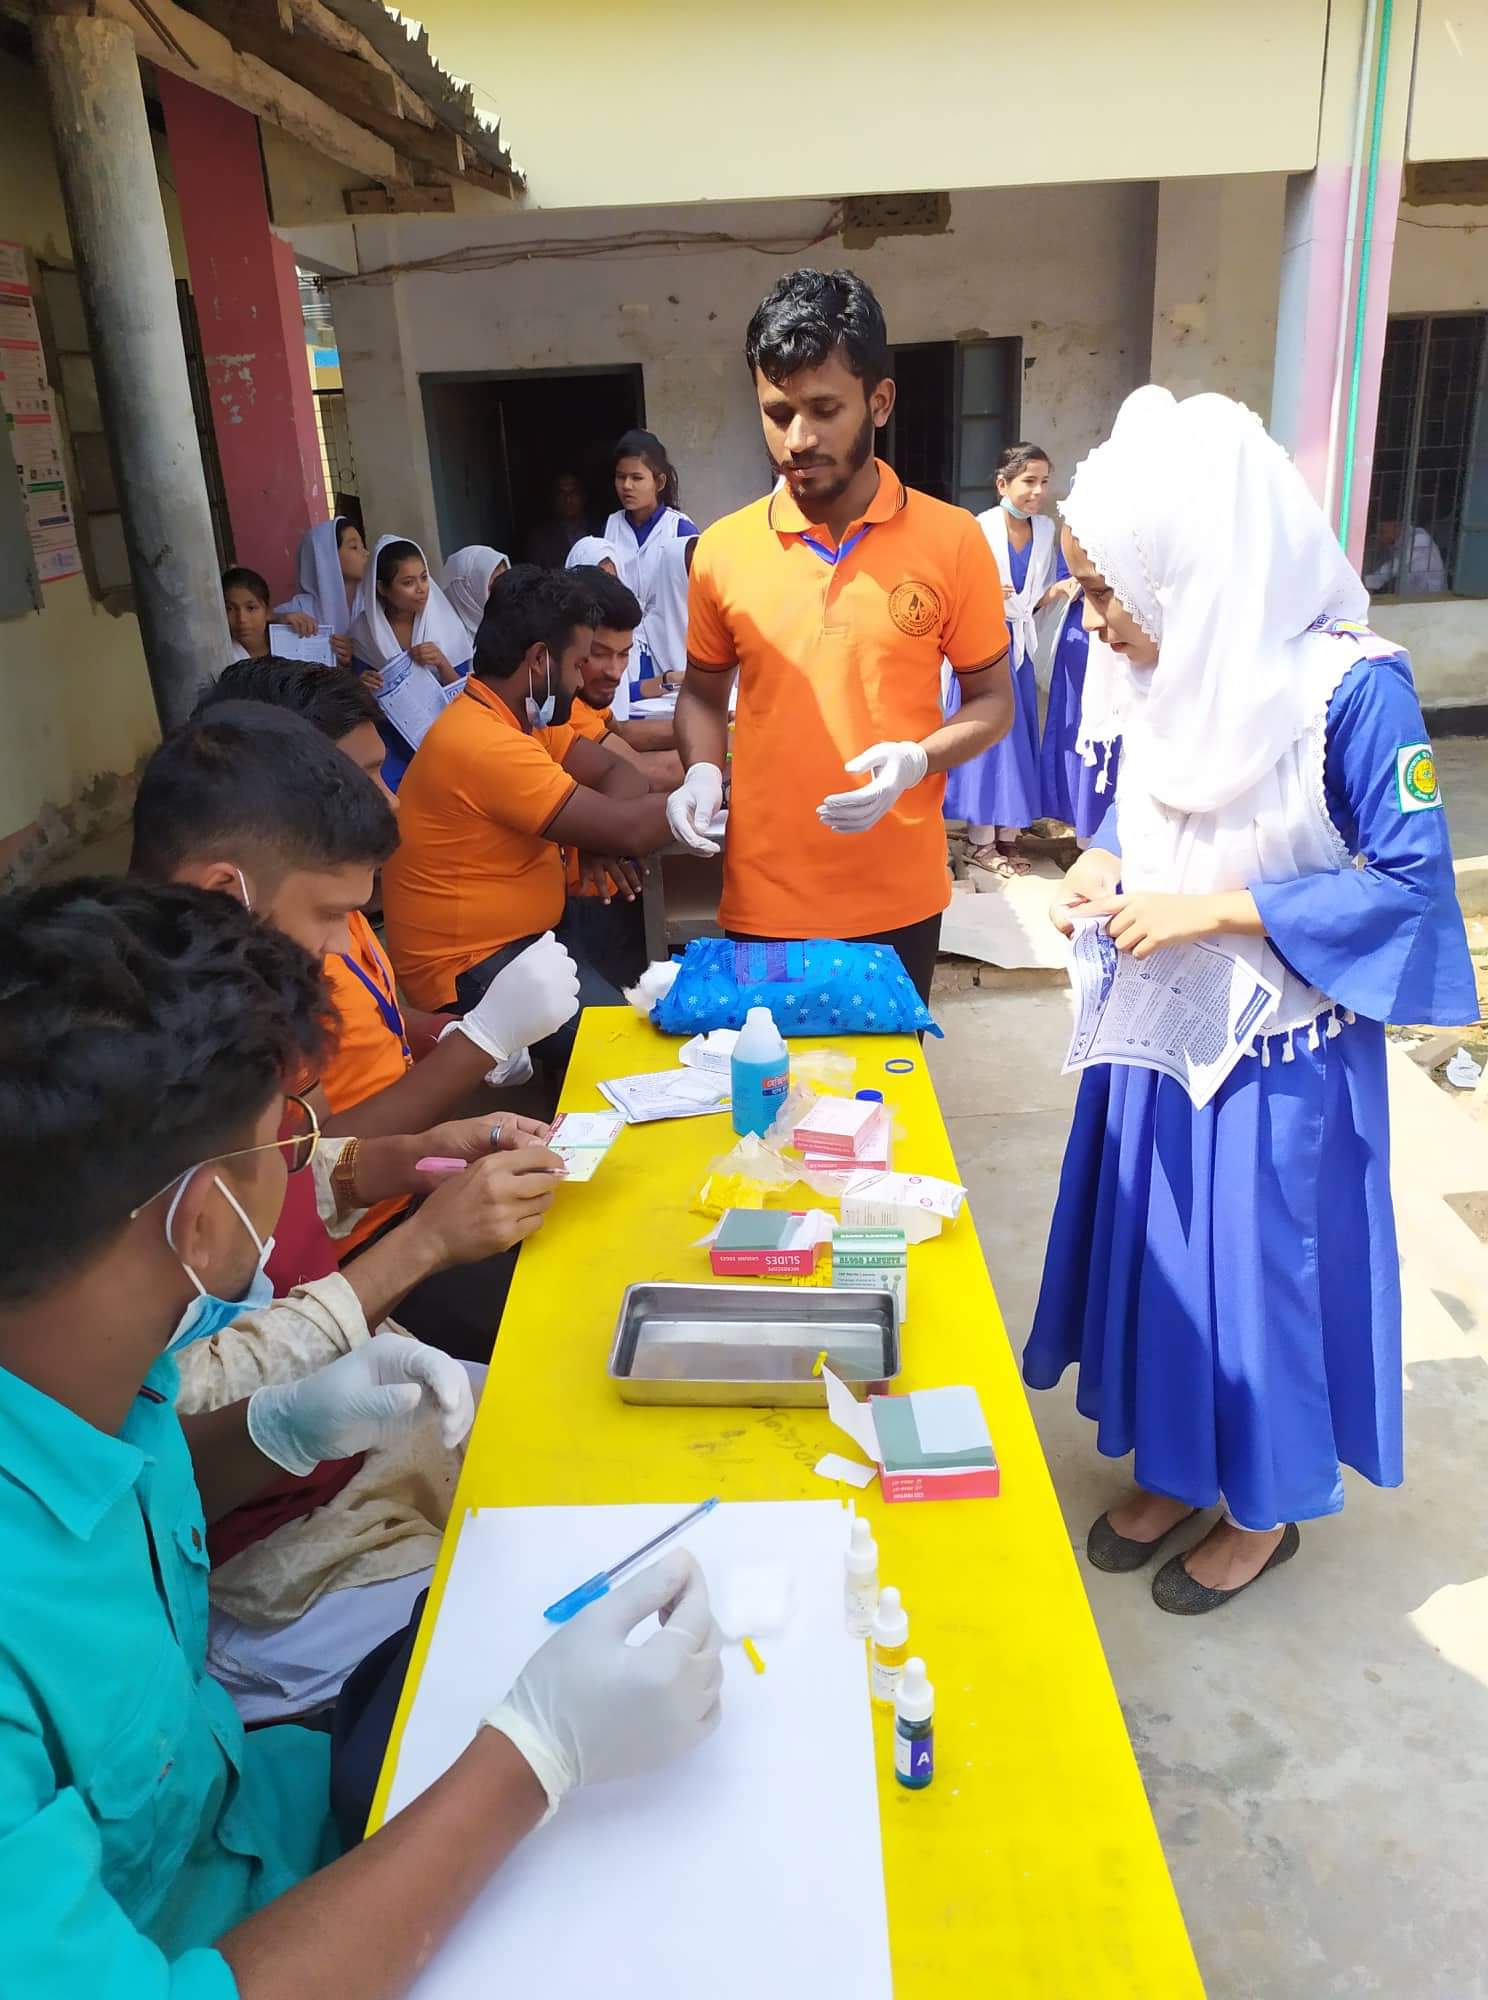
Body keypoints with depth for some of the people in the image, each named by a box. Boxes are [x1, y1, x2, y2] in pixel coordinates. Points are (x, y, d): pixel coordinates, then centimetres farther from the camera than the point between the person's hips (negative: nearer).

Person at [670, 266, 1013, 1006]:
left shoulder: (951, 540, -6)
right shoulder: (722, 550, -1)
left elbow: (992, 701, 2)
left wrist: (916, 760, -17)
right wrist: (702, 771, -8)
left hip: (899, 900, 0)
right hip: (764, 901, 1)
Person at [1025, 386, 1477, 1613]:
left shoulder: (1351, 686, -21)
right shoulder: (1167, 675, -1)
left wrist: (1212, 910, -23)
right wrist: (1106, 867, -8)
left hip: (1281, 1061, -6)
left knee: (1263, 1270, 9)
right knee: (1162, 1252, 17)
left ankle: (1267, 1506, 34)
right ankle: (1174, 1466, 40)